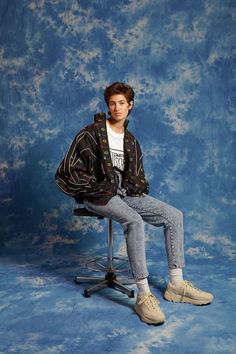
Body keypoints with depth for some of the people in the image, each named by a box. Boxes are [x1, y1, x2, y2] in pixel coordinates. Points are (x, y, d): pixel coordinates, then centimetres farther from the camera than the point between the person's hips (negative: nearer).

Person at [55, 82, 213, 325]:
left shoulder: (131, 141, 16)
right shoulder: (91, 134, -5)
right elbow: (68, 172, -8)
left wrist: (138, 186, 3)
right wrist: (97, 188, -12)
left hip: (125, 193, 7)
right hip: (99, 195, -7)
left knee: (174, 216, -7)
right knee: (134, 222, -35)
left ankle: (176, 284, -3)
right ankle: (143, 295, -29)